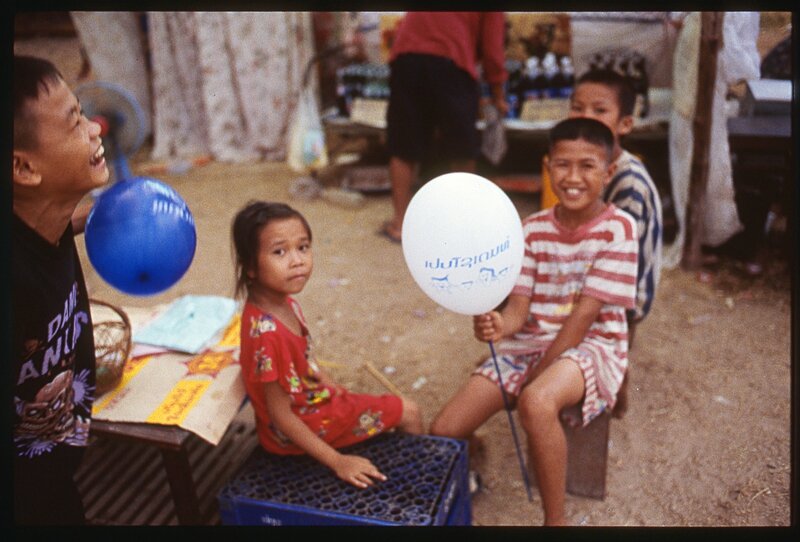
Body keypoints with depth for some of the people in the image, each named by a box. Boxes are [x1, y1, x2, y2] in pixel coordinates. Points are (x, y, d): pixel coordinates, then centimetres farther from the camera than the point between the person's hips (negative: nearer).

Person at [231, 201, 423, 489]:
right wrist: (337, 462, -24)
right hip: (302, 429, -8)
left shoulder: (285, 302, -8)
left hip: (316, 399, 8)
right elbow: (280, 415, -27)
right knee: (408, 412, 3)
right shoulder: (265, 333, -34)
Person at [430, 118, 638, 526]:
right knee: (443, 433, -11)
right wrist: (498, 324, -28)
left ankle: (555, 519, -15)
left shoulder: (617, 227, -10)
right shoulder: (534, 229, 2)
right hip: (529, 342, 4)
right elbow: (519, 306, -4)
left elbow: (585, 313, -15)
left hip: (590, 346, -4)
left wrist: (535, 376, -17)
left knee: (536, 402, -38)